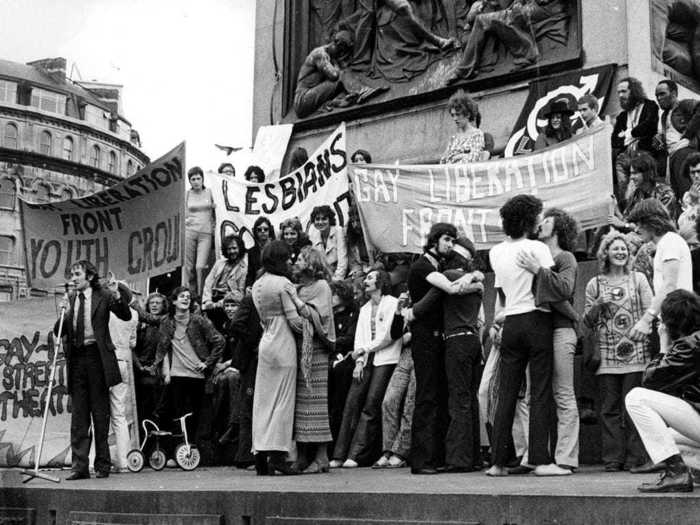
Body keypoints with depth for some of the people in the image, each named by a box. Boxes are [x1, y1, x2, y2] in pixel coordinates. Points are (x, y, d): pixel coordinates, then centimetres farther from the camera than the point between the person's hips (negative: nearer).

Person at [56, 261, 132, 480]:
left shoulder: (103, 296, 1)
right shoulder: (69, 299, 13)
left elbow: (126, 316, -8)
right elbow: (58, 332, 10)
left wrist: (117, 295, -22)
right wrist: (64, 314, -8)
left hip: (97, 356, -4)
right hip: (76, 358, 4)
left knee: (100, 412, 3)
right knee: (78, 415, 3)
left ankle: (103, 465, 10)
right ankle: (79, 466, 5)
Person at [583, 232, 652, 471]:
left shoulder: (638, 279, 10)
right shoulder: (594, 284, 11)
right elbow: (587, 321, 11)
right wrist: (598, 305, -7)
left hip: (635, 352, -1)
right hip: (606, 354, 1)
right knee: (609, 407, 1)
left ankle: (634, 458, 2)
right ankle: (613, 459, 5)